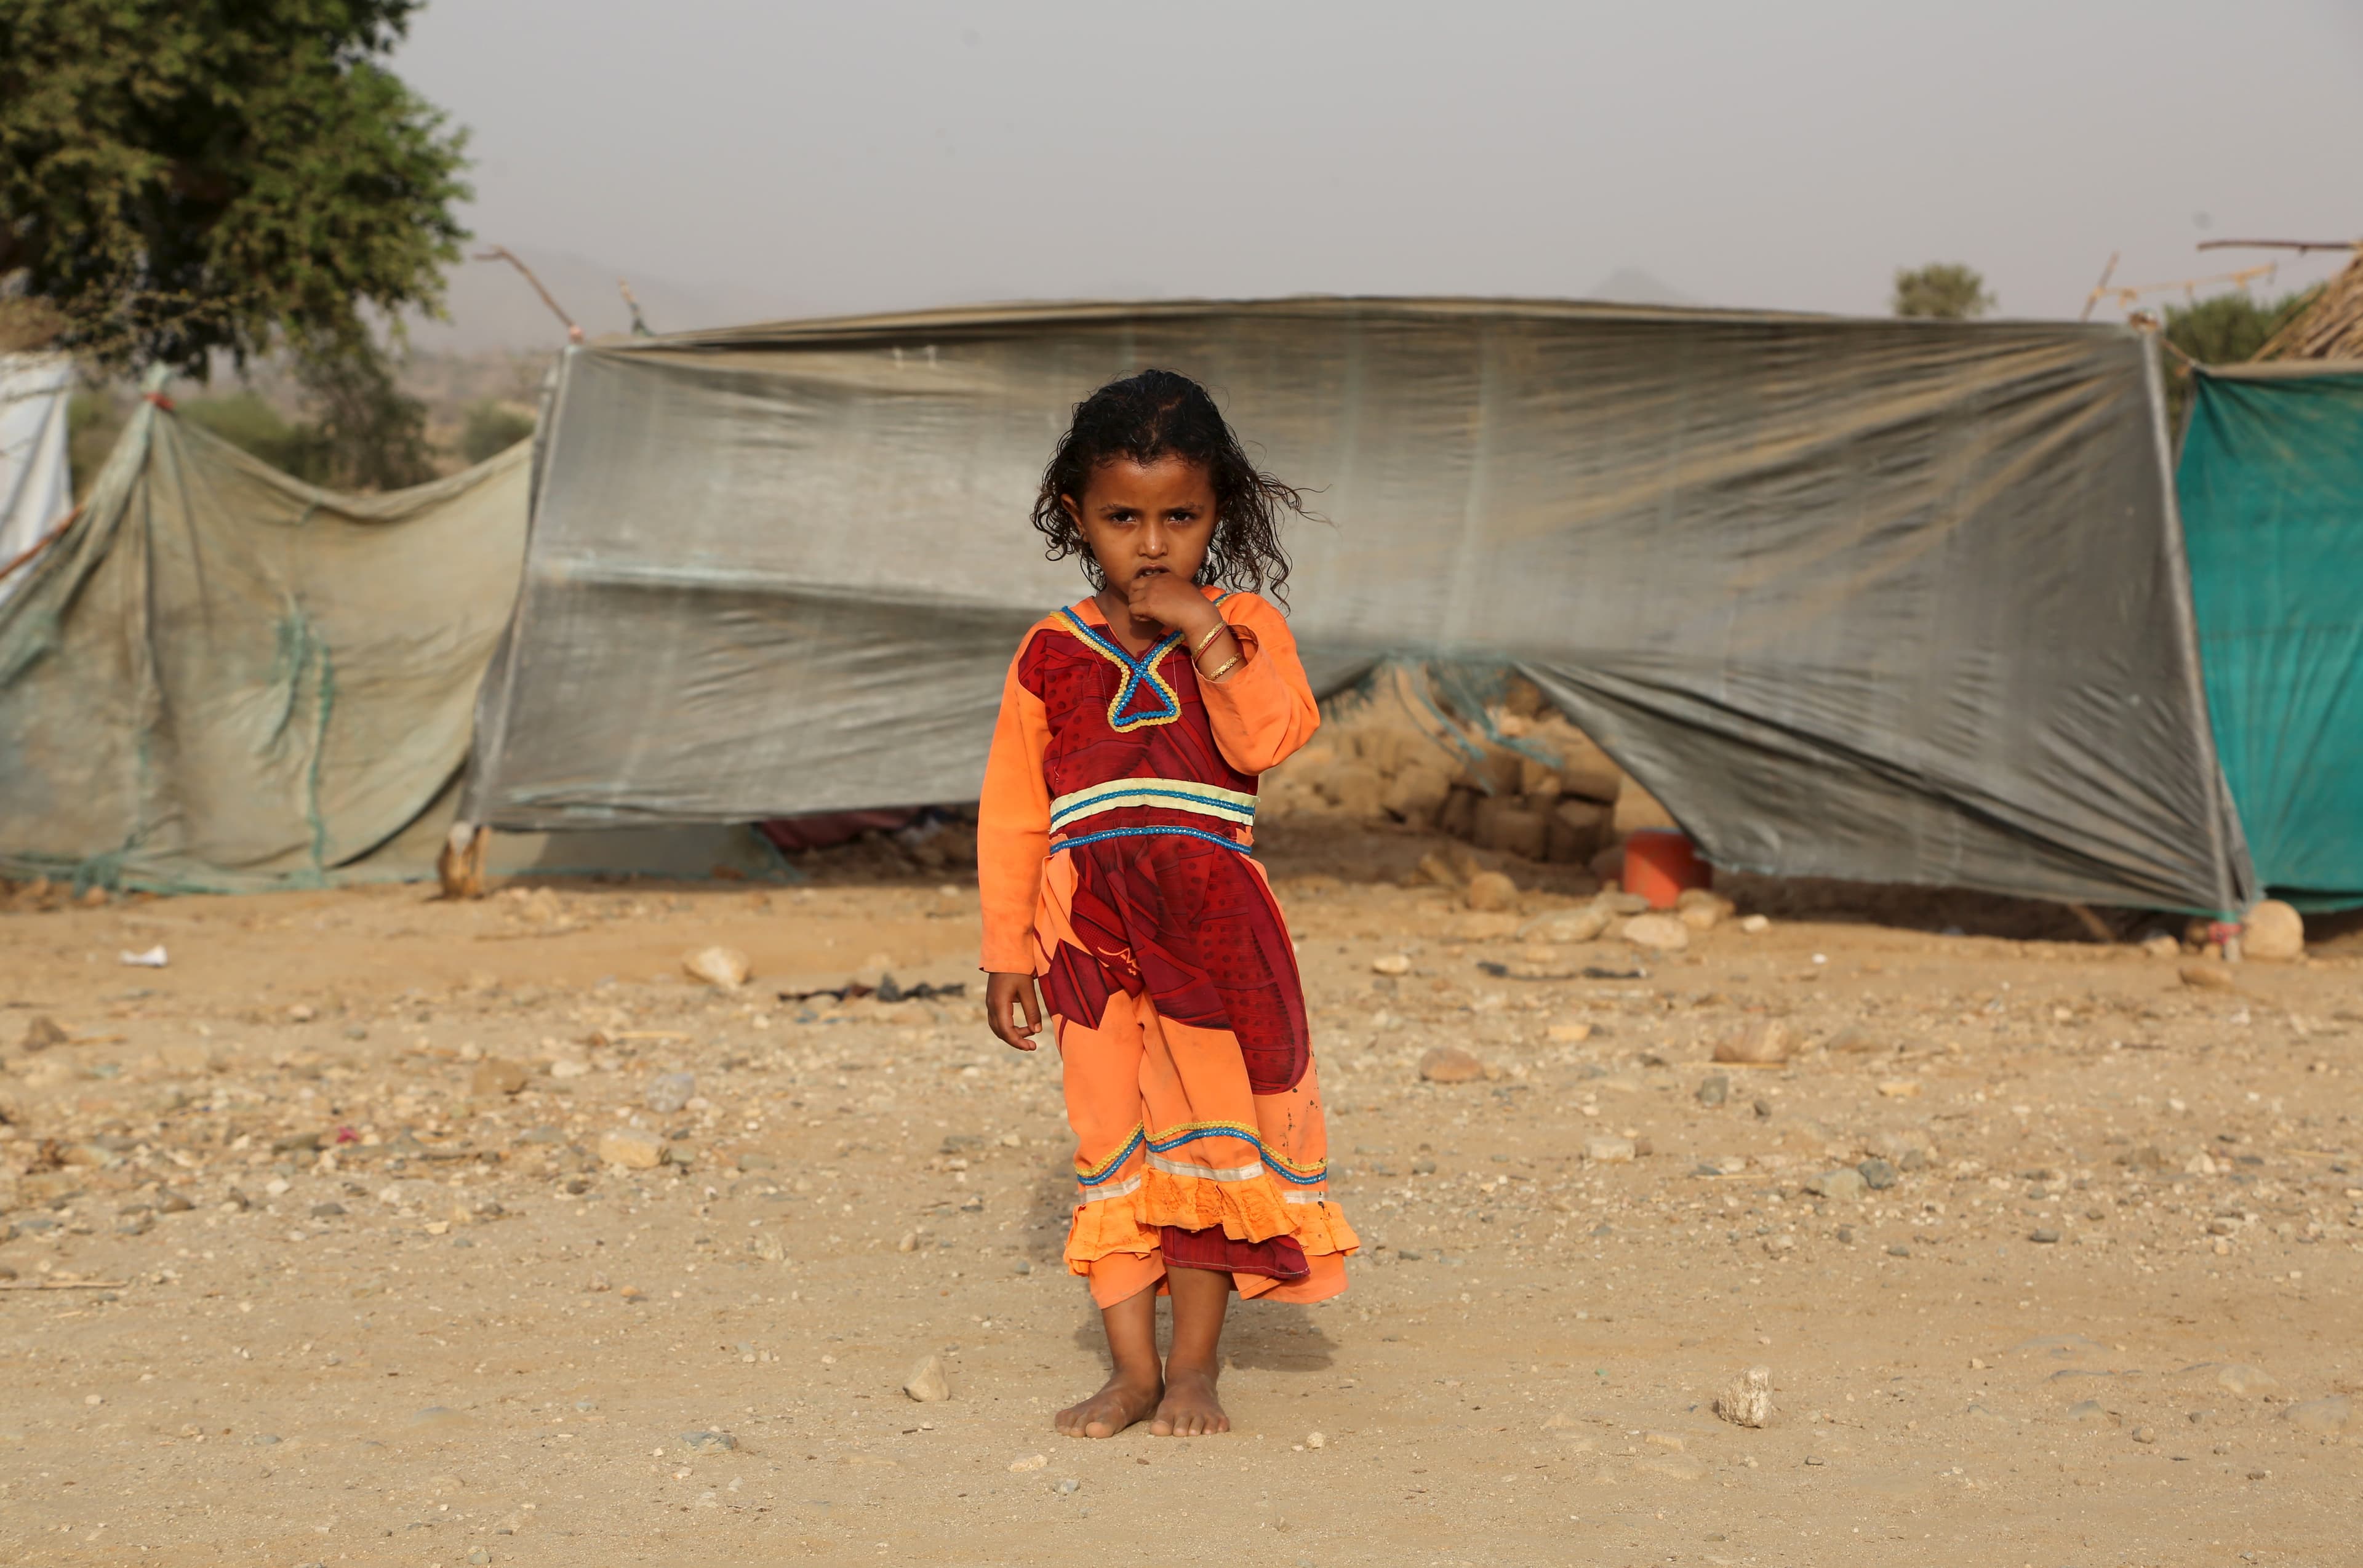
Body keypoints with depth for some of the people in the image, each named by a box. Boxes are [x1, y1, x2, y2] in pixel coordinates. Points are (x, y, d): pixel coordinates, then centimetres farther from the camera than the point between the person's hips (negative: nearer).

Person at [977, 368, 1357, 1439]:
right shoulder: (1052, 654, 6)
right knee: (1110, 1139, 3)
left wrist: (1206, 632, -19)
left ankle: (1194, 1365, 14)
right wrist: (1008, 953, 7)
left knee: (1206, 1133, 3)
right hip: (1091, 926, 1)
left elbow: (1270, 738, -15)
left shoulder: (1242, 625, 4)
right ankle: (1131, 1370, 12)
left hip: (1211, 917, -1)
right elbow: (1012, 811, 9)